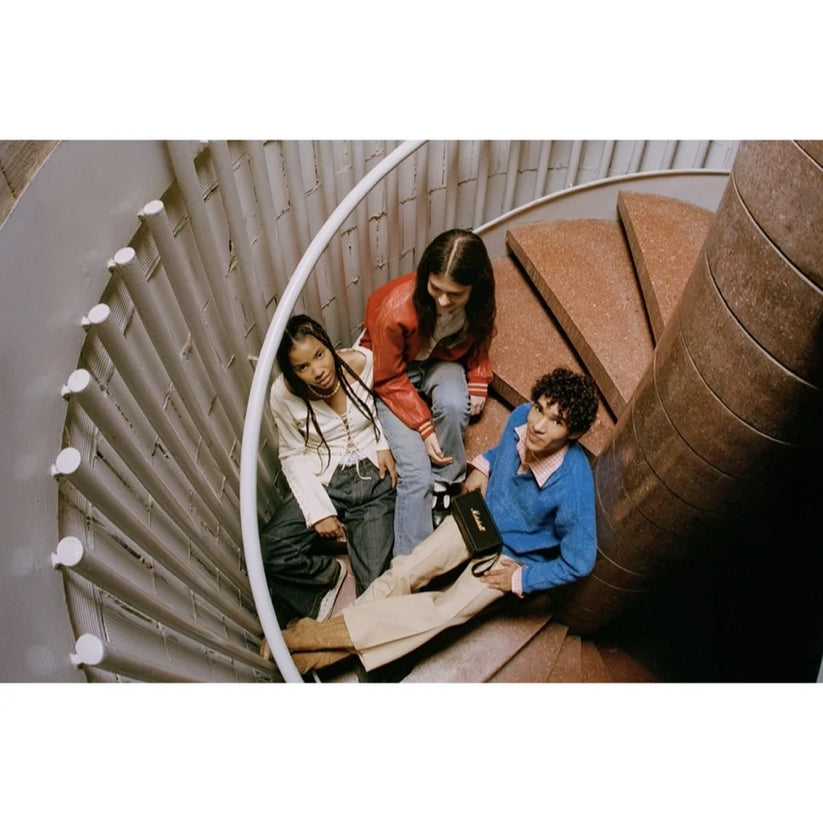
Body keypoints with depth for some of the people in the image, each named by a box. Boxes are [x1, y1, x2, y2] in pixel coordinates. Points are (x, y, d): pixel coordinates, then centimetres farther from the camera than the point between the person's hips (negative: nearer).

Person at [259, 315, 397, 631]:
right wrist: (319, 511, -11)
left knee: (375, 581, -18)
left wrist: (384, 445, -8)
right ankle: (329, 572, 6)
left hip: (373, 475, -1)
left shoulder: (364, 362, -11)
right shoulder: (284, 394, -11)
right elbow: (292, 454, -3)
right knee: (267, 552, -19)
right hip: (321, 482, 2)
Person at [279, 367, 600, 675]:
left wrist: (521, 579, -16)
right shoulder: (521, 416, -20)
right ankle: (328, 642, -1)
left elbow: (579, 563, -21)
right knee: (403, 572, -8)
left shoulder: (572, 488, -35)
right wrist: (482, 466, -7)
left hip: (512, 554, -5)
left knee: (443, 611, -17)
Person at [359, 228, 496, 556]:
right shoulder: (396, 309, -34)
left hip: (442, 363, 3)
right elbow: (389, 380, -20)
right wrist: (424, 427, -24)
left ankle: (444, 483, -6)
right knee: (415, 473, -19)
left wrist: (478, 382, -12)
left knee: (454, 406, -34)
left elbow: (478, 341, 3)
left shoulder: (478, 302, -21)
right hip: (394, 373, -3)